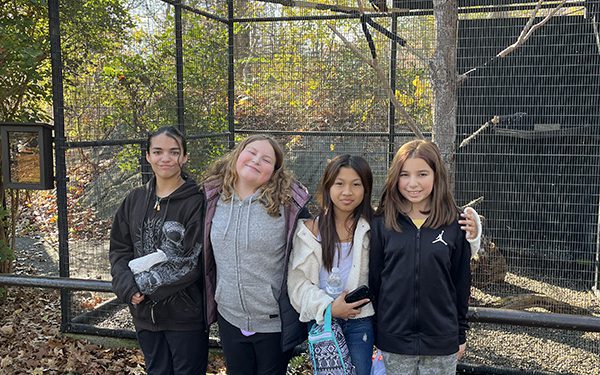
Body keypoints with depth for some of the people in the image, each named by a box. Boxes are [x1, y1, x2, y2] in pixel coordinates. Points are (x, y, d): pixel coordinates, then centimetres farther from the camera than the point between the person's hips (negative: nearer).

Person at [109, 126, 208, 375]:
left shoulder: (196, 202, -11)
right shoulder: (134, 200, 5)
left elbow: (190, 261, -16)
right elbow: (118, 249, 6)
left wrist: (144, 285, -16)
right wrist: (127, 286, -11)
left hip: (185, 315, -5)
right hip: (144, 313, 5)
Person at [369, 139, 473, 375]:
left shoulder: (454, 224, -4)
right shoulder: (382, 223, -4)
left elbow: (461, 281, 2)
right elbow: (373, 279, 1)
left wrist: (461, 334, 6)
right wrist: (373, 333, 3)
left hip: (441, 341, 0)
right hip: (393, 339, 0)